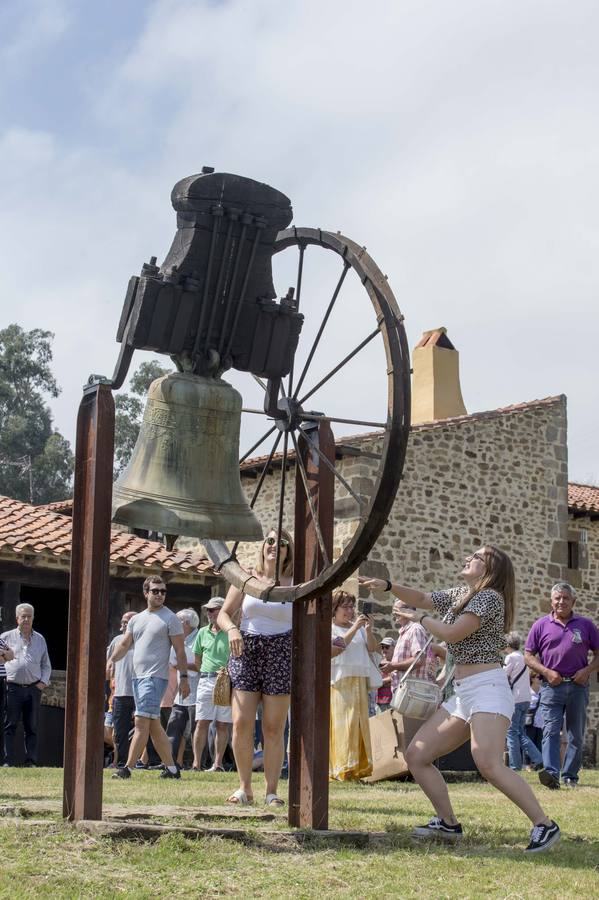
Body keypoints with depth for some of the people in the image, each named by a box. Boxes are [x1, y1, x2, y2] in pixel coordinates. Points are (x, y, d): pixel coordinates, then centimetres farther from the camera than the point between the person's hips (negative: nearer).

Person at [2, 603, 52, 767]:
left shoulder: (40, 639, 16)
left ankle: (31, 762, 6)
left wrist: (43, 682, 5)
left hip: (34, 688, 2)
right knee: (9, 726, -3)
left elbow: (46, 665, 20)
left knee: (32, 728, 4)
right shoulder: (6, 637, 8)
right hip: (13, 688, -2)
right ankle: (8, 762, -2)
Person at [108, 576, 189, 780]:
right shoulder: (136, 619, 17)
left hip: (156, 677, -8)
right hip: (138, 676, 8)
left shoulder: (170, 619, -2)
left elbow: (180, 651, -5)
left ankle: (128, 768, -14)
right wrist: (111, 661, -1)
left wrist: (184, 678, -10)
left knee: (142, 721, -13)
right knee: (154, 725, 10)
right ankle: (171, 768, 17)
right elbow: (124, 644, 16)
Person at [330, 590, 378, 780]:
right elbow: (334, 649, -13)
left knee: (360, 723, 2)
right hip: (339, 682, -6)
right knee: (341, 723, -10)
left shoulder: (359, 628, 17)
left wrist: (369, 630, -7)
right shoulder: (329, 628, 2)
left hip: (360, 681, 6)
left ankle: (358, 767, 5)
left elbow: (372, 647, 10)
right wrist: (354, 628, -15)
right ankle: (341, 769, -10)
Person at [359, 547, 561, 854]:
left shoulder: (489, 596, -9)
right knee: (416, 756, 4)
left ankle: (545, 826, -18)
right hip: (462, 693, 9)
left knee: (488, 764, -27)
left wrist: (421, 618, 0)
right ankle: (448, 824, 12)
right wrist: (388, 586, 10)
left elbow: (452, 633, -17)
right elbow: (421, 599, 26)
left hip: (487, 688, -9)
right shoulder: (459, 595, 17)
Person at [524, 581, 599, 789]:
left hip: (578, 686, 2)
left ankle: (570, 776, 14)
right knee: (550, 731, -15)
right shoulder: (541, 625, 7)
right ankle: (551, 773, -26)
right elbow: (528, 655, 7)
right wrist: (547, 672, -7)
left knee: (576, 734, 6)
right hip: (552, 685, -2)